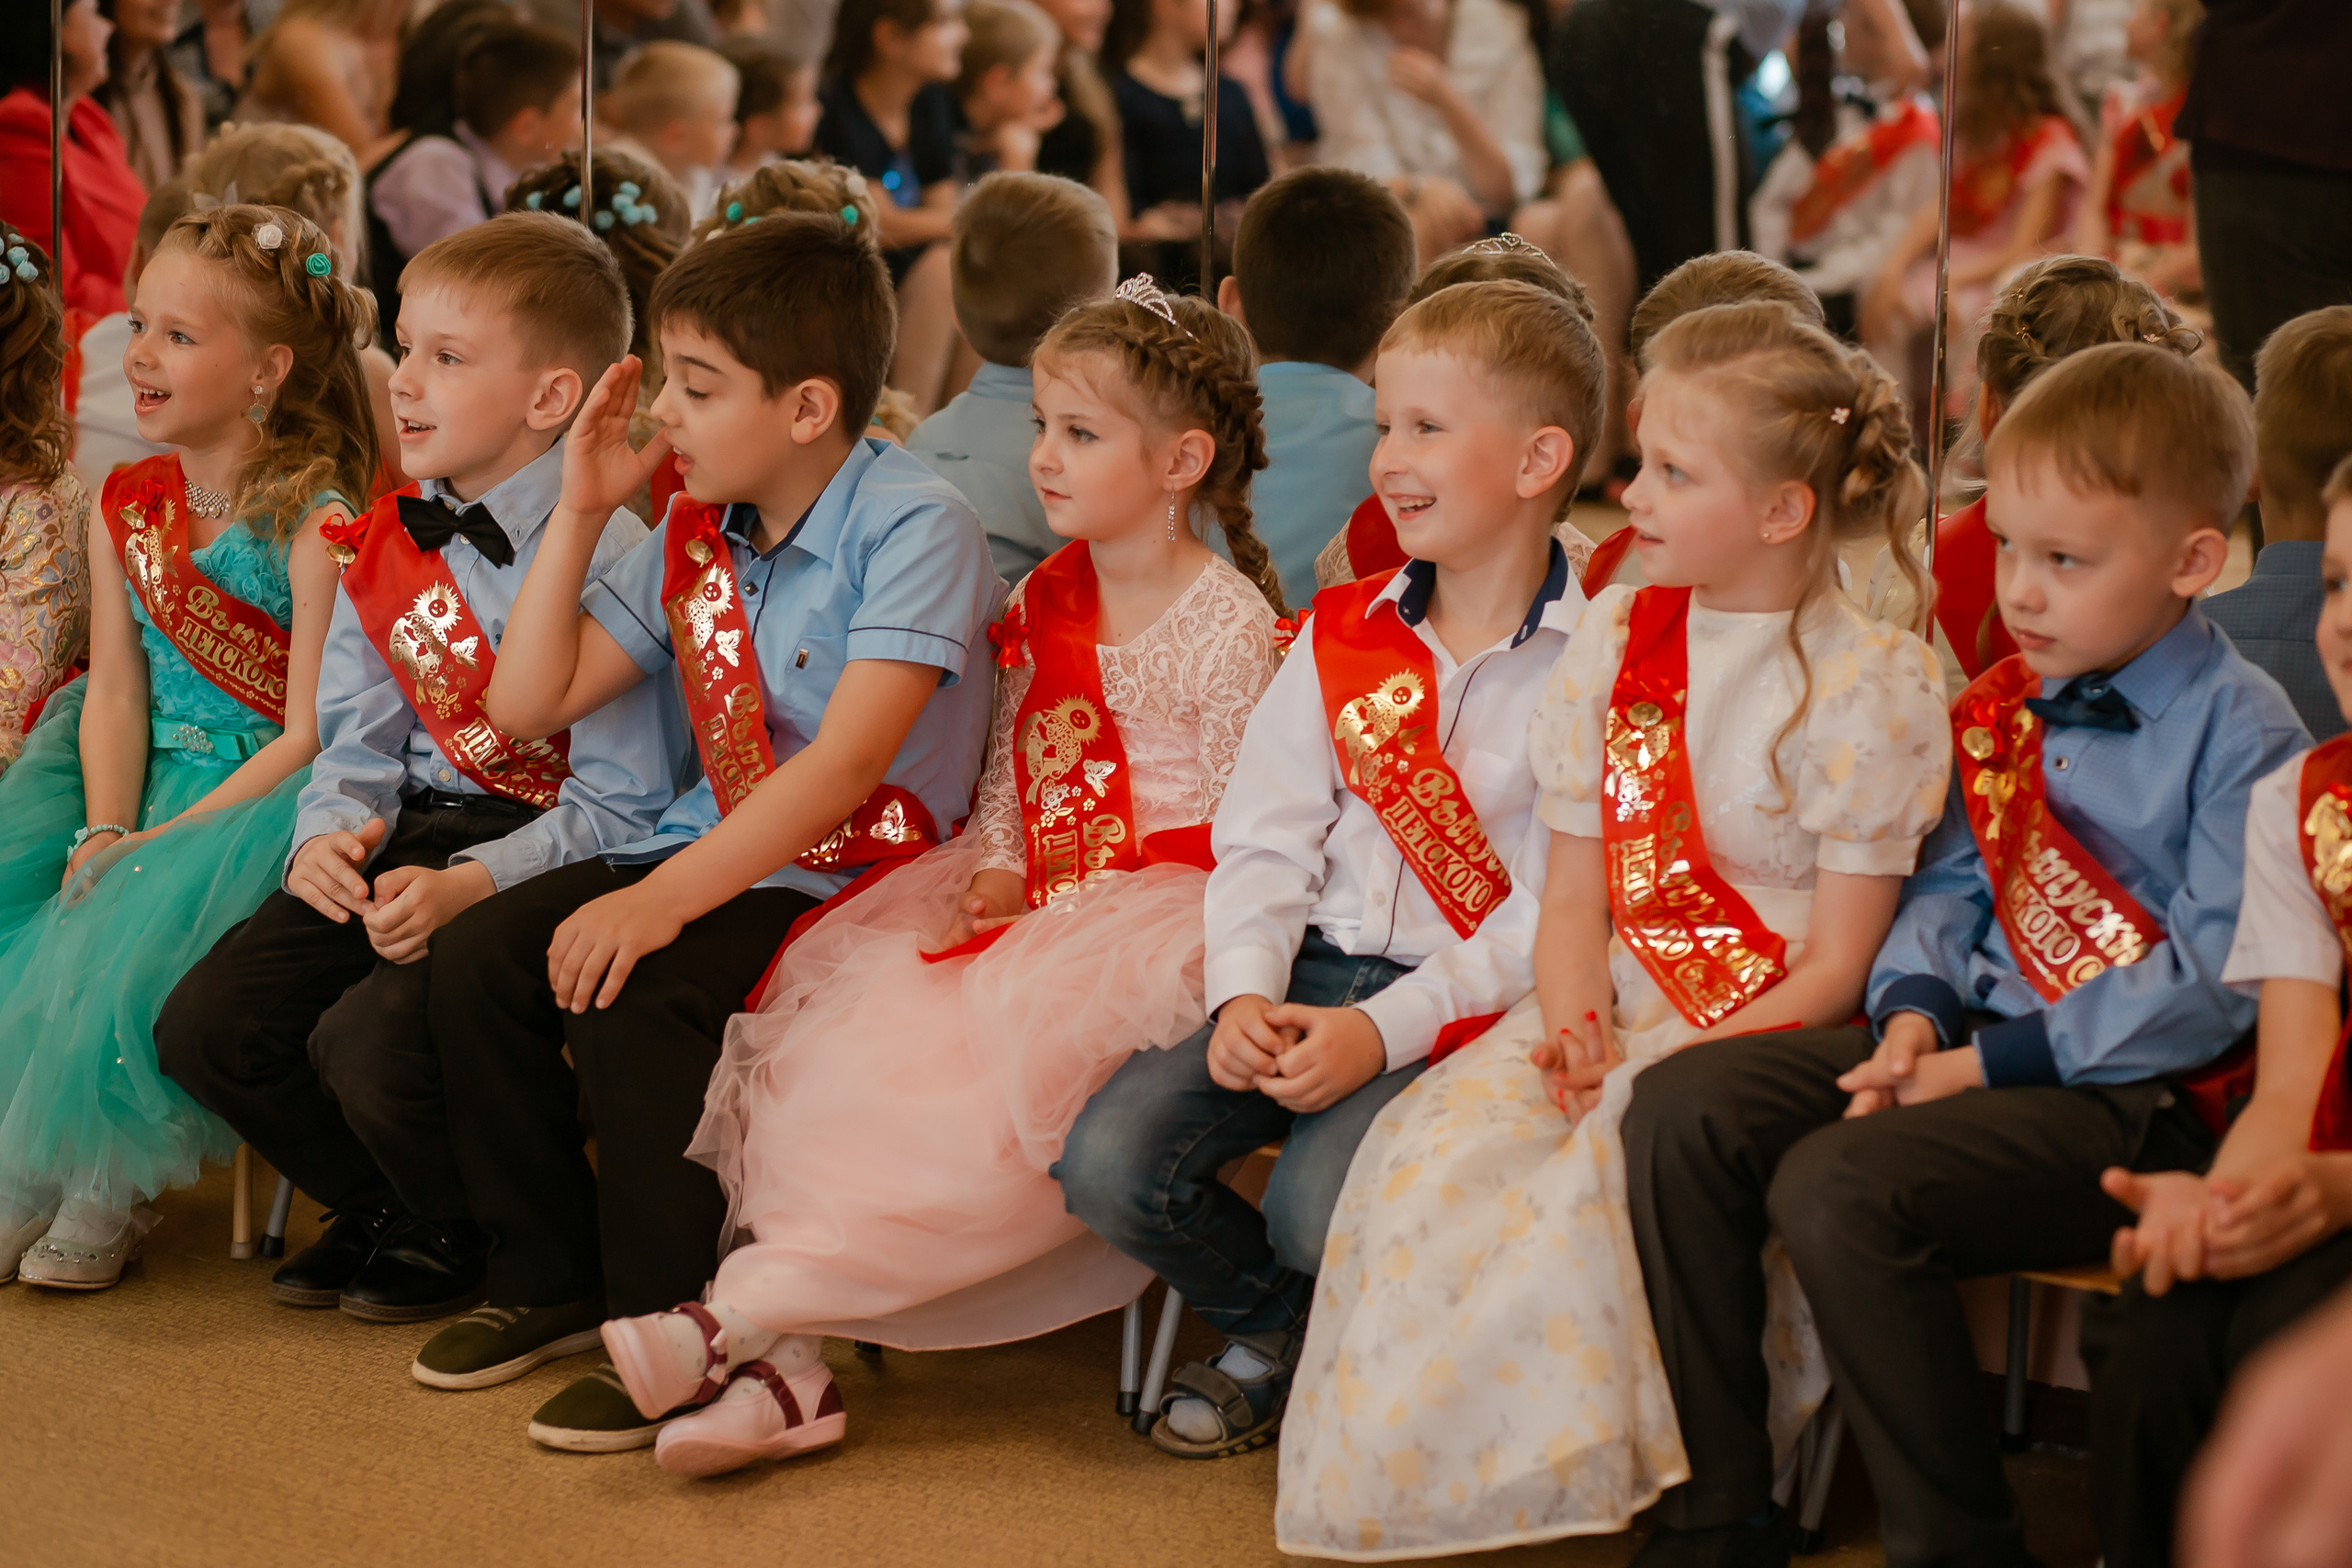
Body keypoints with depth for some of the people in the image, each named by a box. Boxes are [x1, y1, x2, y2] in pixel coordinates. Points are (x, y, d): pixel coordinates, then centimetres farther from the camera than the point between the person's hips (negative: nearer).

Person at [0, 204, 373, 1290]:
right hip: (144, 791, 7)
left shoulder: (314, 521, -13)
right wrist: (104, 830, -14)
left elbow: (310, 735, -16)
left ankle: (102, 1190, -6)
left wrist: (161, 842, -21)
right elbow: (115, 694, 4)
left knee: (141, 934, -28)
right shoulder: (129, 507, 7)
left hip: (269, 797, -7)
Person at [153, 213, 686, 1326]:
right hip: (409, 835, 8)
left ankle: (464, 1236, 7)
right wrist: (330, 833, -8)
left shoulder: (608, 556, -15)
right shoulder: (384, 548, 10)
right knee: (205, 1026, -5)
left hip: (541, 852, -7)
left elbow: (616, 806, -17)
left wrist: (467, 887, -26)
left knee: (371, 1043, -27)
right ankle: (379, 1208, 21)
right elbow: (358, 743, 14)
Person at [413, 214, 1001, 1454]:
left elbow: (848, 763, -26)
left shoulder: (911, 526, -16)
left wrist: (662, 900, -31)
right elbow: (529, 702, 12)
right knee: (479, 959, -7)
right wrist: (578, 513, 4)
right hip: (719, 850, 8)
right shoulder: (696, 535, 9)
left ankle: (676, 1334, -11)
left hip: (862, 876, -8)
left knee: (630, 1006, -29)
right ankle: (547, 1274, 12)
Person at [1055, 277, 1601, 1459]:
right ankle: (1275, 1331, 15)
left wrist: (1386, 1028, -20)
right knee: (1109, 1159, -15)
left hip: (1465, 1005, -5)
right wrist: (1244, 993, -10)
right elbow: (1263, 840, 9)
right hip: (1312, 975, 5)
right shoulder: (1340, 638, 13)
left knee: (1323, 1200, -30)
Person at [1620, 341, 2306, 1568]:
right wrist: (1914, 1013, -5)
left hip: (2139, 1098, -8)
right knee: (1680, 1112, -6)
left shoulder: (2242, 731, -11)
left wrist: (1990, 1063, -18)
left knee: (1839, 1185, -29)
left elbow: (2210, 985, -17)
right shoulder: (2003, 709, 12)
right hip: (1979, 1040, 8)